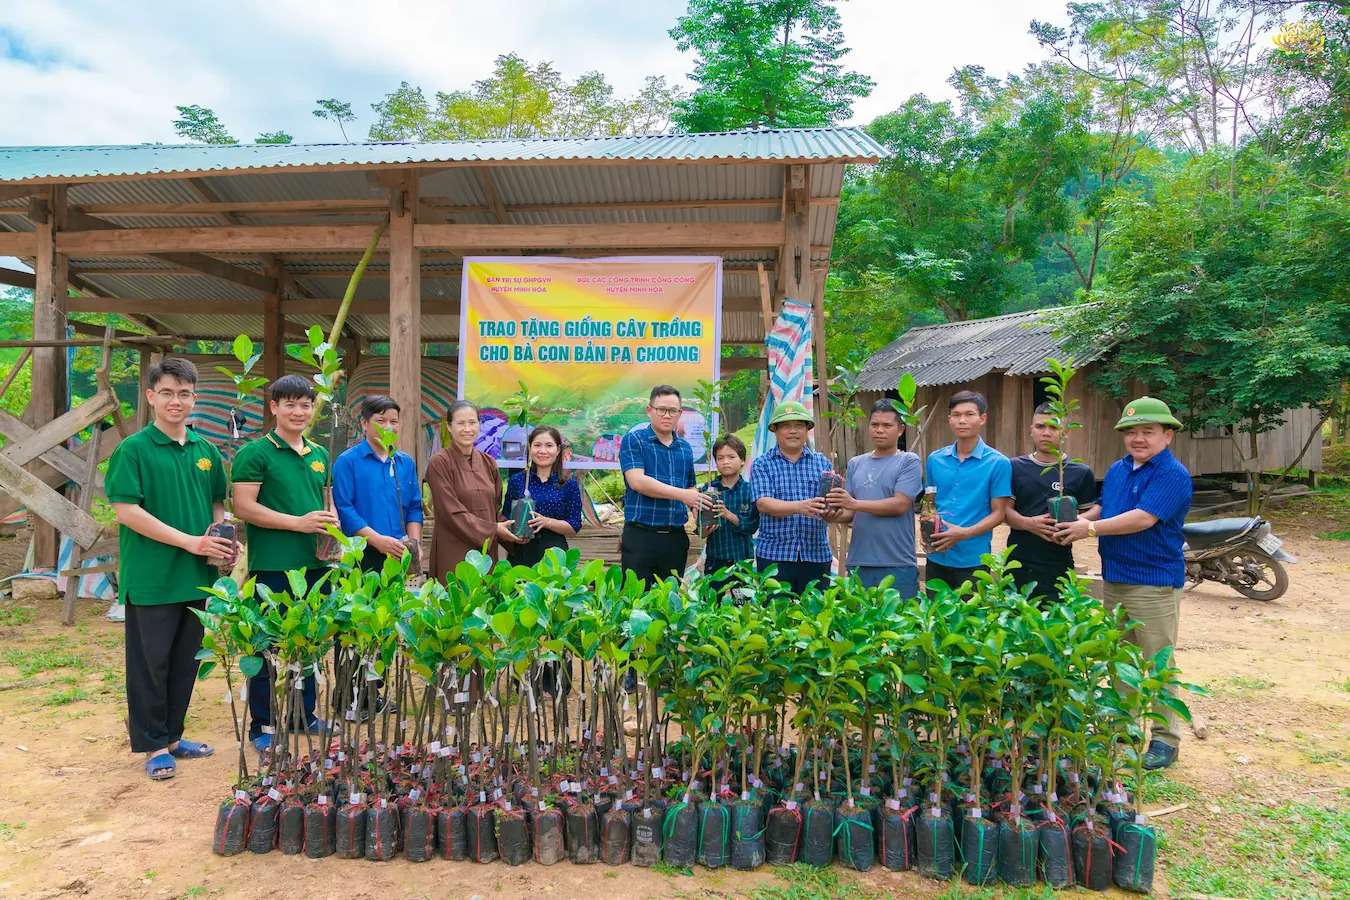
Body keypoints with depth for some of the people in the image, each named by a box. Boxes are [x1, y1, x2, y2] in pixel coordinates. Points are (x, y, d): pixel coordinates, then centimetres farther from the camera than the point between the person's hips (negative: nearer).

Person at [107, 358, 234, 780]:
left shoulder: (206, 451, 9)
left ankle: (173, 735, 29)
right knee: (151, 662, 5)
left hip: (197, 576, 5)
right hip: (151, 578, -5)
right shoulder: (133, 449, -7)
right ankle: (153, 745, 19)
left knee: (185, 661, 14)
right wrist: (191, 541, -16)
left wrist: (220, 534, -4)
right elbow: (126, 510, -14)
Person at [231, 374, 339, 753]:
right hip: (273, 566, -6)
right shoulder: (255, 452, -6)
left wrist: (332, 523, 1)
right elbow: (244, 507, -13)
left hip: (315, 563, 6)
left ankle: (304, 715, 29)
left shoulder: (319, 455, 14)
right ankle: (262, 726, 14)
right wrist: (299, 523, -17)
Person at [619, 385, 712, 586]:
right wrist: (682, 494, -17)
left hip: (676, 537, 5)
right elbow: (637, 481, -15)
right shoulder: (633, 440, -2)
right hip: (640, 536, -5)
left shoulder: (685, 448, 14)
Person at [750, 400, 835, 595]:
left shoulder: (822, 462, 11)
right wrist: (800, 507, -25)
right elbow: (763, 503, -10)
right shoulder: (762, 464, 4)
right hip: (774, 554, -2)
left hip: (816, 554, 2)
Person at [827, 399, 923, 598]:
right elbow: (850, 512, 9)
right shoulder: (856, 463, 12)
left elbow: (900, 505, -12)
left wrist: (855, 503, -19)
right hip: (859, 563, 4)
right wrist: (836, 515, -14)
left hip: (898, 565, -4)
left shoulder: (909, 462, -1)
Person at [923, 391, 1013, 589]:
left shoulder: (998, 463, -5)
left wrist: (964, 533, -20)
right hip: (936, 557, 4)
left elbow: (998, 513, -5)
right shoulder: (935, 459, 7)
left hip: (973, 560, -4)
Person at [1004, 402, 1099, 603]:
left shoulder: (1081, 473, 2)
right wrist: (1028, 523, -18)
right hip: (1017, 564, 2)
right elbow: (1005, 510, 2)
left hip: (1057, 568, -1)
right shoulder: (1015, 467, 5)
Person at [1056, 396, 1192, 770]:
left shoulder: (1173, 475, -14)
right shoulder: (1117, 470, 11)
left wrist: (1091, 529, -18)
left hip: (1154, 583, -8)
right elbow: (1104, 509, 18)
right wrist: (1077, 521, -3)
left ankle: (1165, 740, 13)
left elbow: (1144, 518, -23)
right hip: (1114, 580, 8)